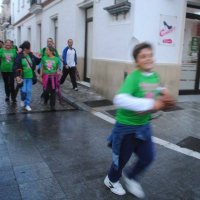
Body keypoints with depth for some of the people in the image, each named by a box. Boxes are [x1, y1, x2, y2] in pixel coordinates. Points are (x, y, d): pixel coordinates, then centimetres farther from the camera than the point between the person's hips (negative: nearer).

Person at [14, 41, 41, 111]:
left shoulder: (31, 55, 4)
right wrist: (17, 76, -19)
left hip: (30, 76, 4)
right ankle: (22, 100, 27)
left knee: (29, 91, 5)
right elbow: (16, 67, -11)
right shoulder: (19, 56, -10)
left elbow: (37, 61, 18)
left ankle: (27, 105, 17)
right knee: (23, 90, -6)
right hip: (22, 77, -4)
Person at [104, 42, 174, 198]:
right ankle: (112, 180, 47)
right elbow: (120, 99, -41)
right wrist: (150, 104, -40)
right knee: (122, 158, 15)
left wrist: (163, 93, -3)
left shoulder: (155, 76, -3)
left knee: (148, 157, 15)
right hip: (127, 126, -6)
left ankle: (130, 176, 46)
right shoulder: (133, 77, -26)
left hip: (144, 125, 6)